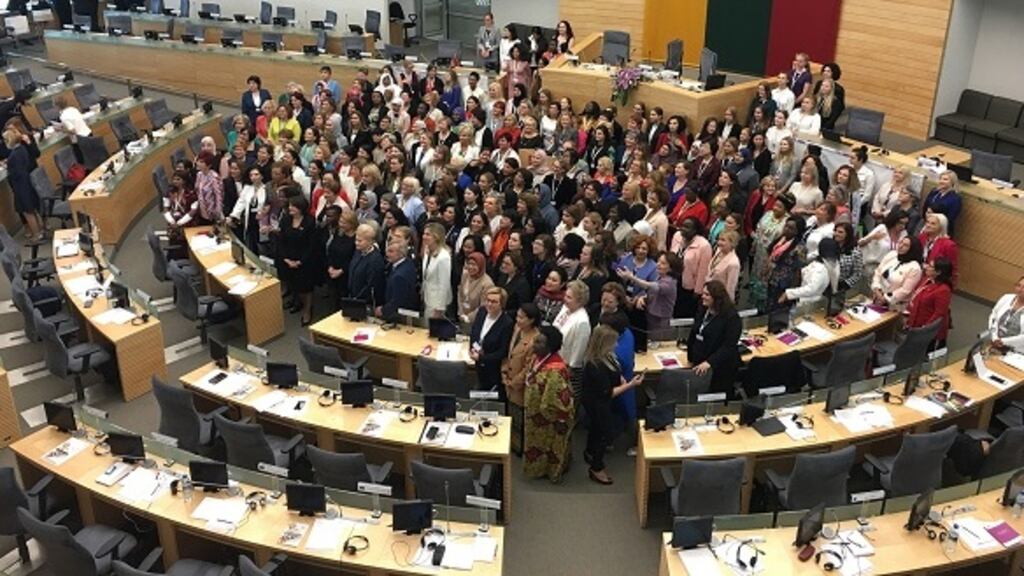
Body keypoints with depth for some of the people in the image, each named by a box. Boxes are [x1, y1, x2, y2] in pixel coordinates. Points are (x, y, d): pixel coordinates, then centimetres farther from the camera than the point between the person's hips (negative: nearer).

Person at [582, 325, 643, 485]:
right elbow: (608, 393, -31)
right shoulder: (596, 366, -39)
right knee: (605, 432, 9)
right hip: (598, 404, -9)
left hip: (597, 401, 9)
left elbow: (613, 372, 10)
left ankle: (590, 453, 56)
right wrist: (630, 385, -30)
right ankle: (596, 469, 28)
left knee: (596, 426, 30)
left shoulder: (604, 356, -13)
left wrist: (621, 378, -9)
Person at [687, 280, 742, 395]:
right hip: (699, 365, 7)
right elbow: (693, 335, 17)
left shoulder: (731, 318, -17)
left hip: (721, 368, -6)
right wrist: (690, 358, 17)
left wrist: (710, 362, -33)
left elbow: (728, 346, -23)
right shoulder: (702, 311, 6)